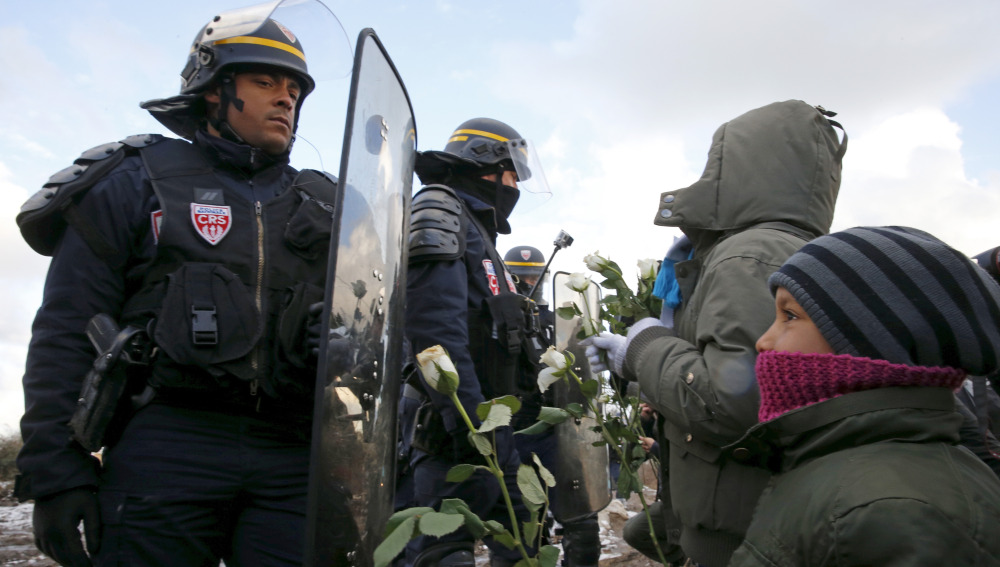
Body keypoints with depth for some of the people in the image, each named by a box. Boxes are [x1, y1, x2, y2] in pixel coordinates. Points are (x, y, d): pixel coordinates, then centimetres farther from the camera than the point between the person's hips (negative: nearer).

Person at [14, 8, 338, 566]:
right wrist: (57, 473, -5)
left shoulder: (325, 205, 17)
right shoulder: (137, 183, 7)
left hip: (293, 460, 3)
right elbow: (66, 335, 2)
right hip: (167, 451, -2)